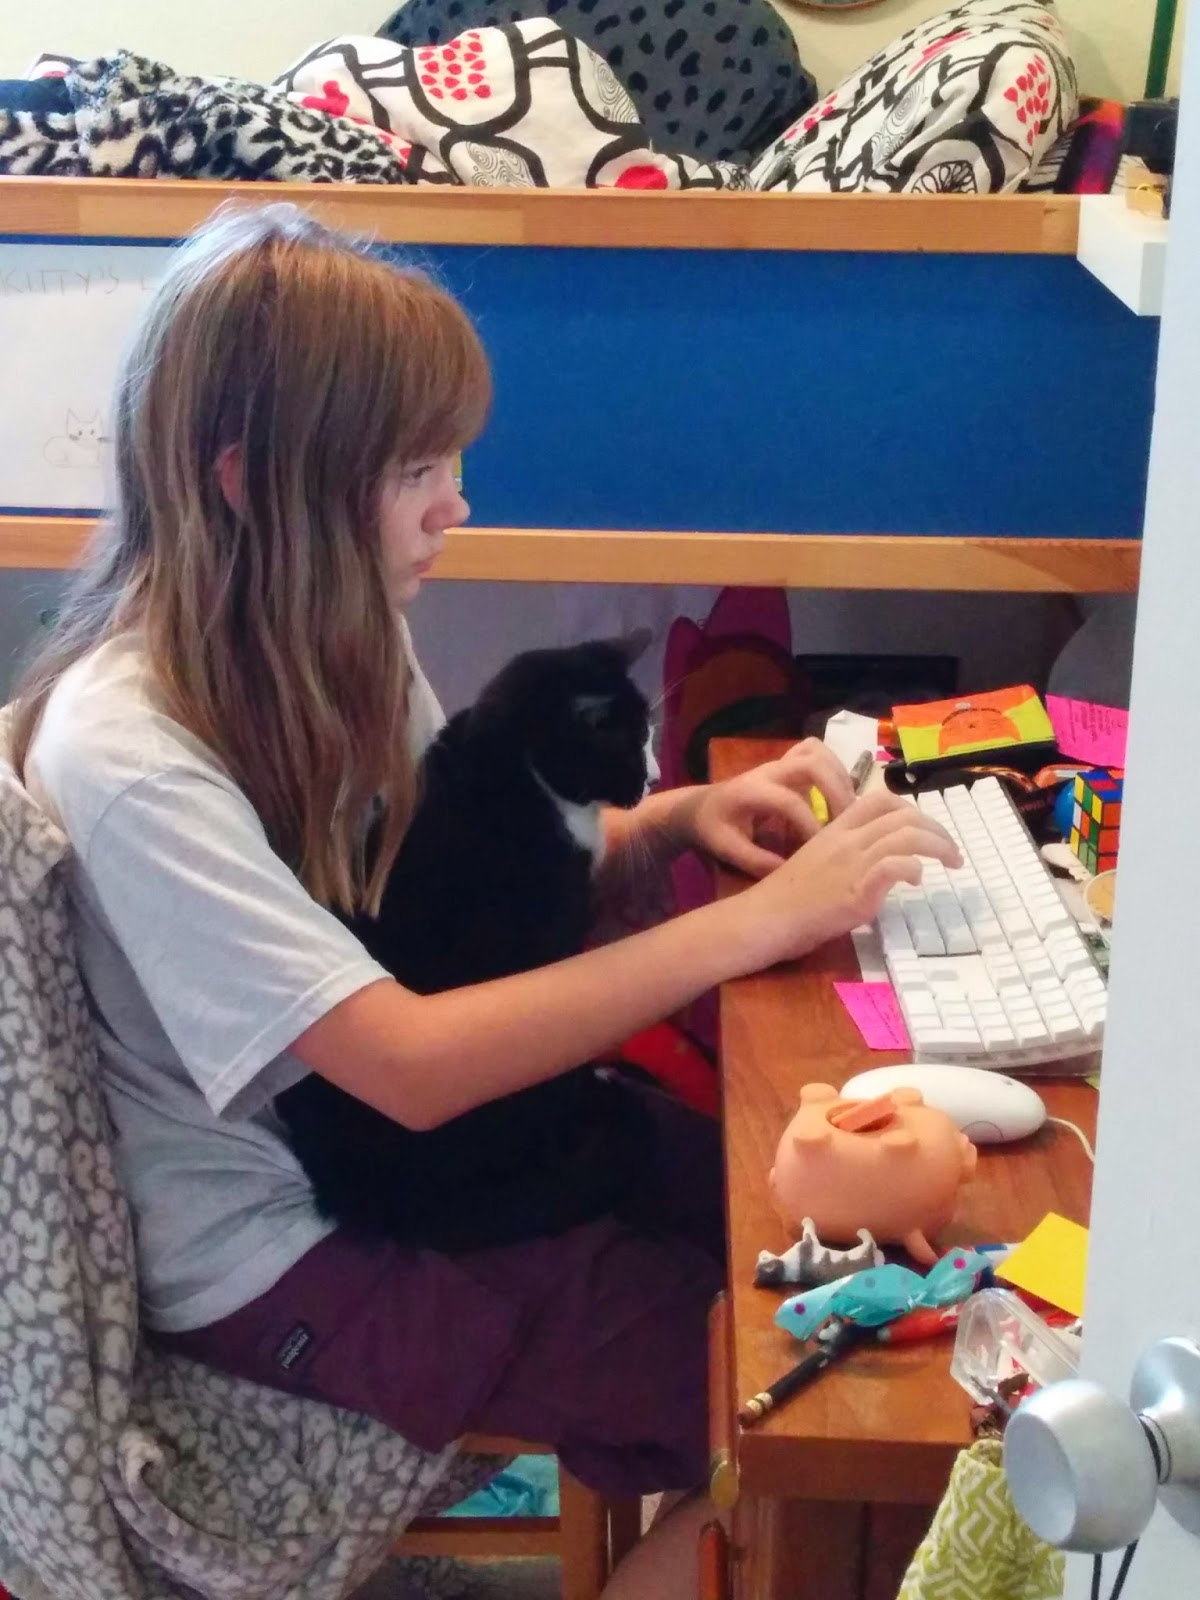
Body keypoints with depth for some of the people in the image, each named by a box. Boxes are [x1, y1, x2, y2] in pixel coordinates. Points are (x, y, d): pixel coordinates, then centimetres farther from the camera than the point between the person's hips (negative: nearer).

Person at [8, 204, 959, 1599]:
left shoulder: (315, 646, -3)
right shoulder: (124, 754, -28)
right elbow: (412, 1068, -32)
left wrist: (676, 816, -10)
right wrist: (757, 920, -30)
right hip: (279, 1252, -7)